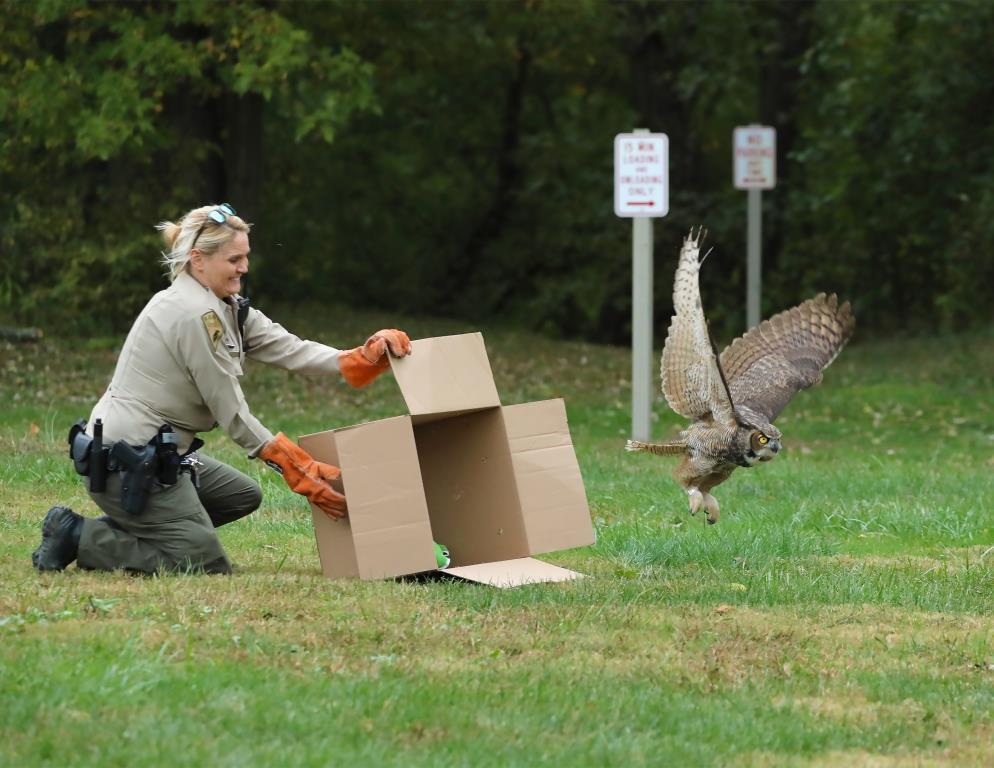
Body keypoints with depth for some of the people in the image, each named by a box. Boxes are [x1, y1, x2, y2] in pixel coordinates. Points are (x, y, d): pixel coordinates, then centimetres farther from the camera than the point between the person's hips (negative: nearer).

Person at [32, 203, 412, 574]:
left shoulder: (226, 307, 10)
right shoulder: (195, 315, -19)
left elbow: (289, 349, 1)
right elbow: (232, 415, -17)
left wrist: (365, 358, -13)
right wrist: (303, 475, -15)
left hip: (153, 451, 10)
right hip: (125, 462, -10)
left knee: (243, 496, 23)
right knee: (207, 564, -8)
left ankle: (123, 531, 14)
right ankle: (76, 536, -5)